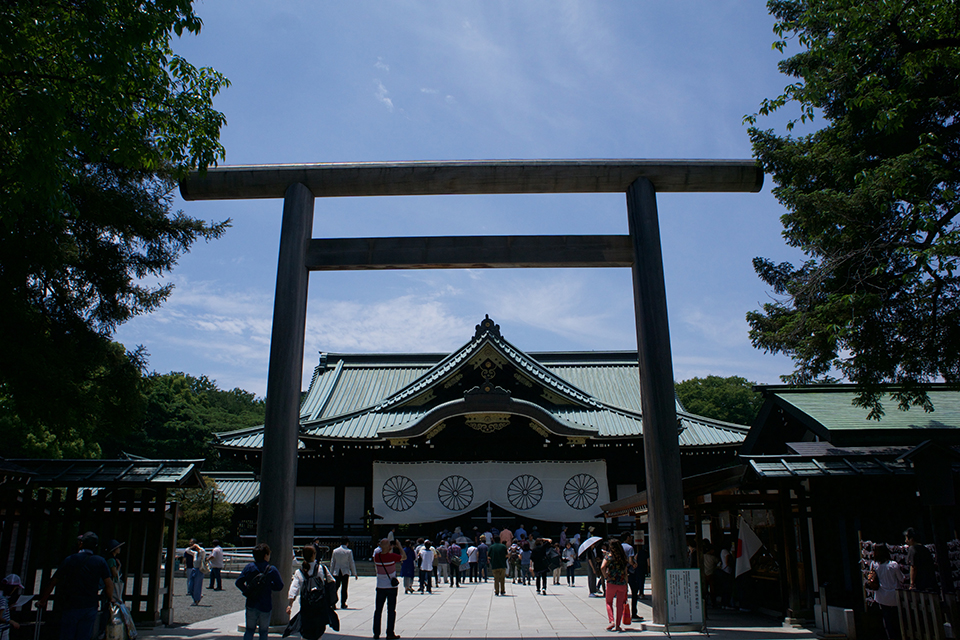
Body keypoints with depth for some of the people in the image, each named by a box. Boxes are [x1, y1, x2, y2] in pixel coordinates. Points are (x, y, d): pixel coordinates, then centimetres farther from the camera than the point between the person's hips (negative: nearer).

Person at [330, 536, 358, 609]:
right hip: (345, 572, -2)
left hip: (336, 572, 2)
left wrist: (331, 572, 16)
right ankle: (343, 604, 7)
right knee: (344, 588, 5)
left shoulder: (335, 551, 3)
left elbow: (332, 563, 8)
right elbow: (351, 563, -2)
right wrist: (355, 574, 6)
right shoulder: (349, 551, -5)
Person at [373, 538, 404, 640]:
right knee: (391, 610, 5)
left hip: (380, 587, 3)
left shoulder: (376, 556, -7)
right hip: (391, 587, -3)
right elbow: (404, 556, -1)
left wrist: (390, 548, 18)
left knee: (378, 610, 12)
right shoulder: (392, 556, -18)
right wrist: (399, 546, 7)